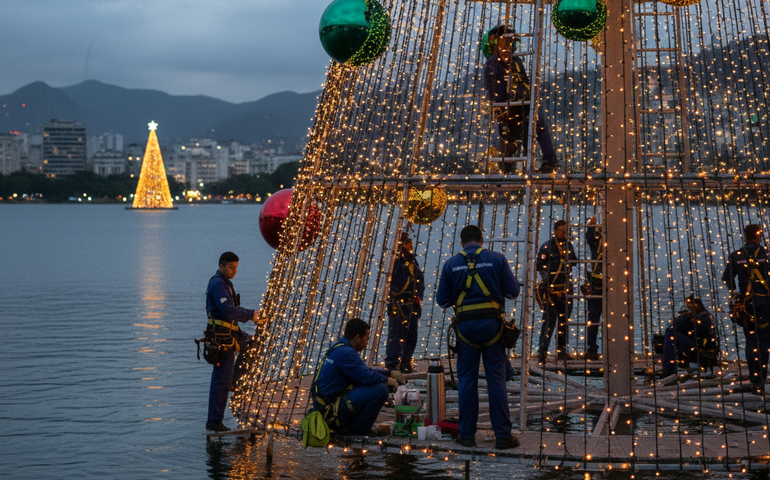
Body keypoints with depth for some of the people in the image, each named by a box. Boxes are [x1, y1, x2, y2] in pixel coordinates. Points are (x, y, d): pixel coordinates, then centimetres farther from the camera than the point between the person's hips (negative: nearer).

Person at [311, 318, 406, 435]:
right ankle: (360, 429, -3)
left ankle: (343, 426, 16)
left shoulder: (338, 350, 16)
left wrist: (391, 373, 21)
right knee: (380, 389, -16)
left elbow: (366, 371, 27)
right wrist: (389, 381, -4)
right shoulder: (346, 353, -17)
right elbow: (367, 377, -22)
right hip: (333, 411, -11)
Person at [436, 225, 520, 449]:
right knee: (496, 379, 3)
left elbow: (441, 300, 6)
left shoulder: (451, 264, 3)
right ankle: (503, 435, 3)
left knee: (466, 380, 7)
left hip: (465, 326, 1)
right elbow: (513, 291, 1)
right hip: (491, 323, -1)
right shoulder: (497, 259, 0)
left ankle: (467, 434, 9)